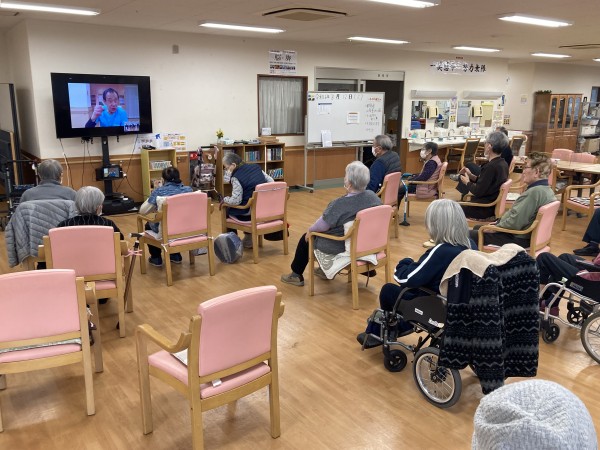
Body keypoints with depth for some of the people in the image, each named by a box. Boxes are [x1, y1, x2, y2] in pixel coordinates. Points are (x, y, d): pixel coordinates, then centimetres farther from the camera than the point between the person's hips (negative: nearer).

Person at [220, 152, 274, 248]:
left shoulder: (236, 177, -17)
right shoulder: (256, 167, 4)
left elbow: (236, 200, -19)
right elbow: (270, 181, 9)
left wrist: (224, 199, -1)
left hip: (250, 212, -7)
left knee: (226, 209, 16)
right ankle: (248, 239, 31)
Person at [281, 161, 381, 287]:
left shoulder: (340, 204, -29)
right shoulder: (373, 196, -9)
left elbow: (322, 225, -17)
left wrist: (310, 229, 4)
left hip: (342, 246, -7)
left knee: (306, 238, 18)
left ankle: (296, 275, 33)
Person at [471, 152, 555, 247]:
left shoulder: (535, 192, -26)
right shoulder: (547, 189, 7)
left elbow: (514, 223, -27)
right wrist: (499, 221, 11)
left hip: (517, 239, -11)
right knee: (477, 228, 23)